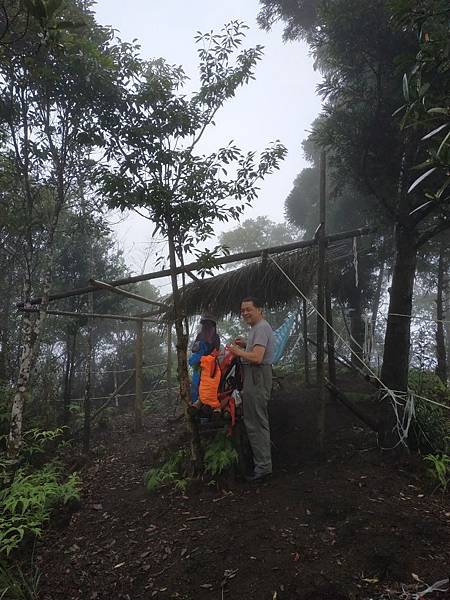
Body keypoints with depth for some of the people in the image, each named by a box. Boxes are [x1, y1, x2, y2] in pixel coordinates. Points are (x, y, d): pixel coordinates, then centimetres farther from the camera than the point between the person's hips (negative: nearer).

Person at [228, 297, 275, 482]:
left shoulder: (261, 328, -17)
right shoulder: (258, 327, 17)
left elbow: (257, 357, -28)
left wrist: (238, 352, -14)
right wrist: (246, 345, 14)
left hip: (257, 377, -12)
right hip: (256, 376, 12)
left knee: (256, 422, -7)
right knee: (259, 420, 20)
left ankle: (263, 465, -1)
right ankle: (263, 459, 33)